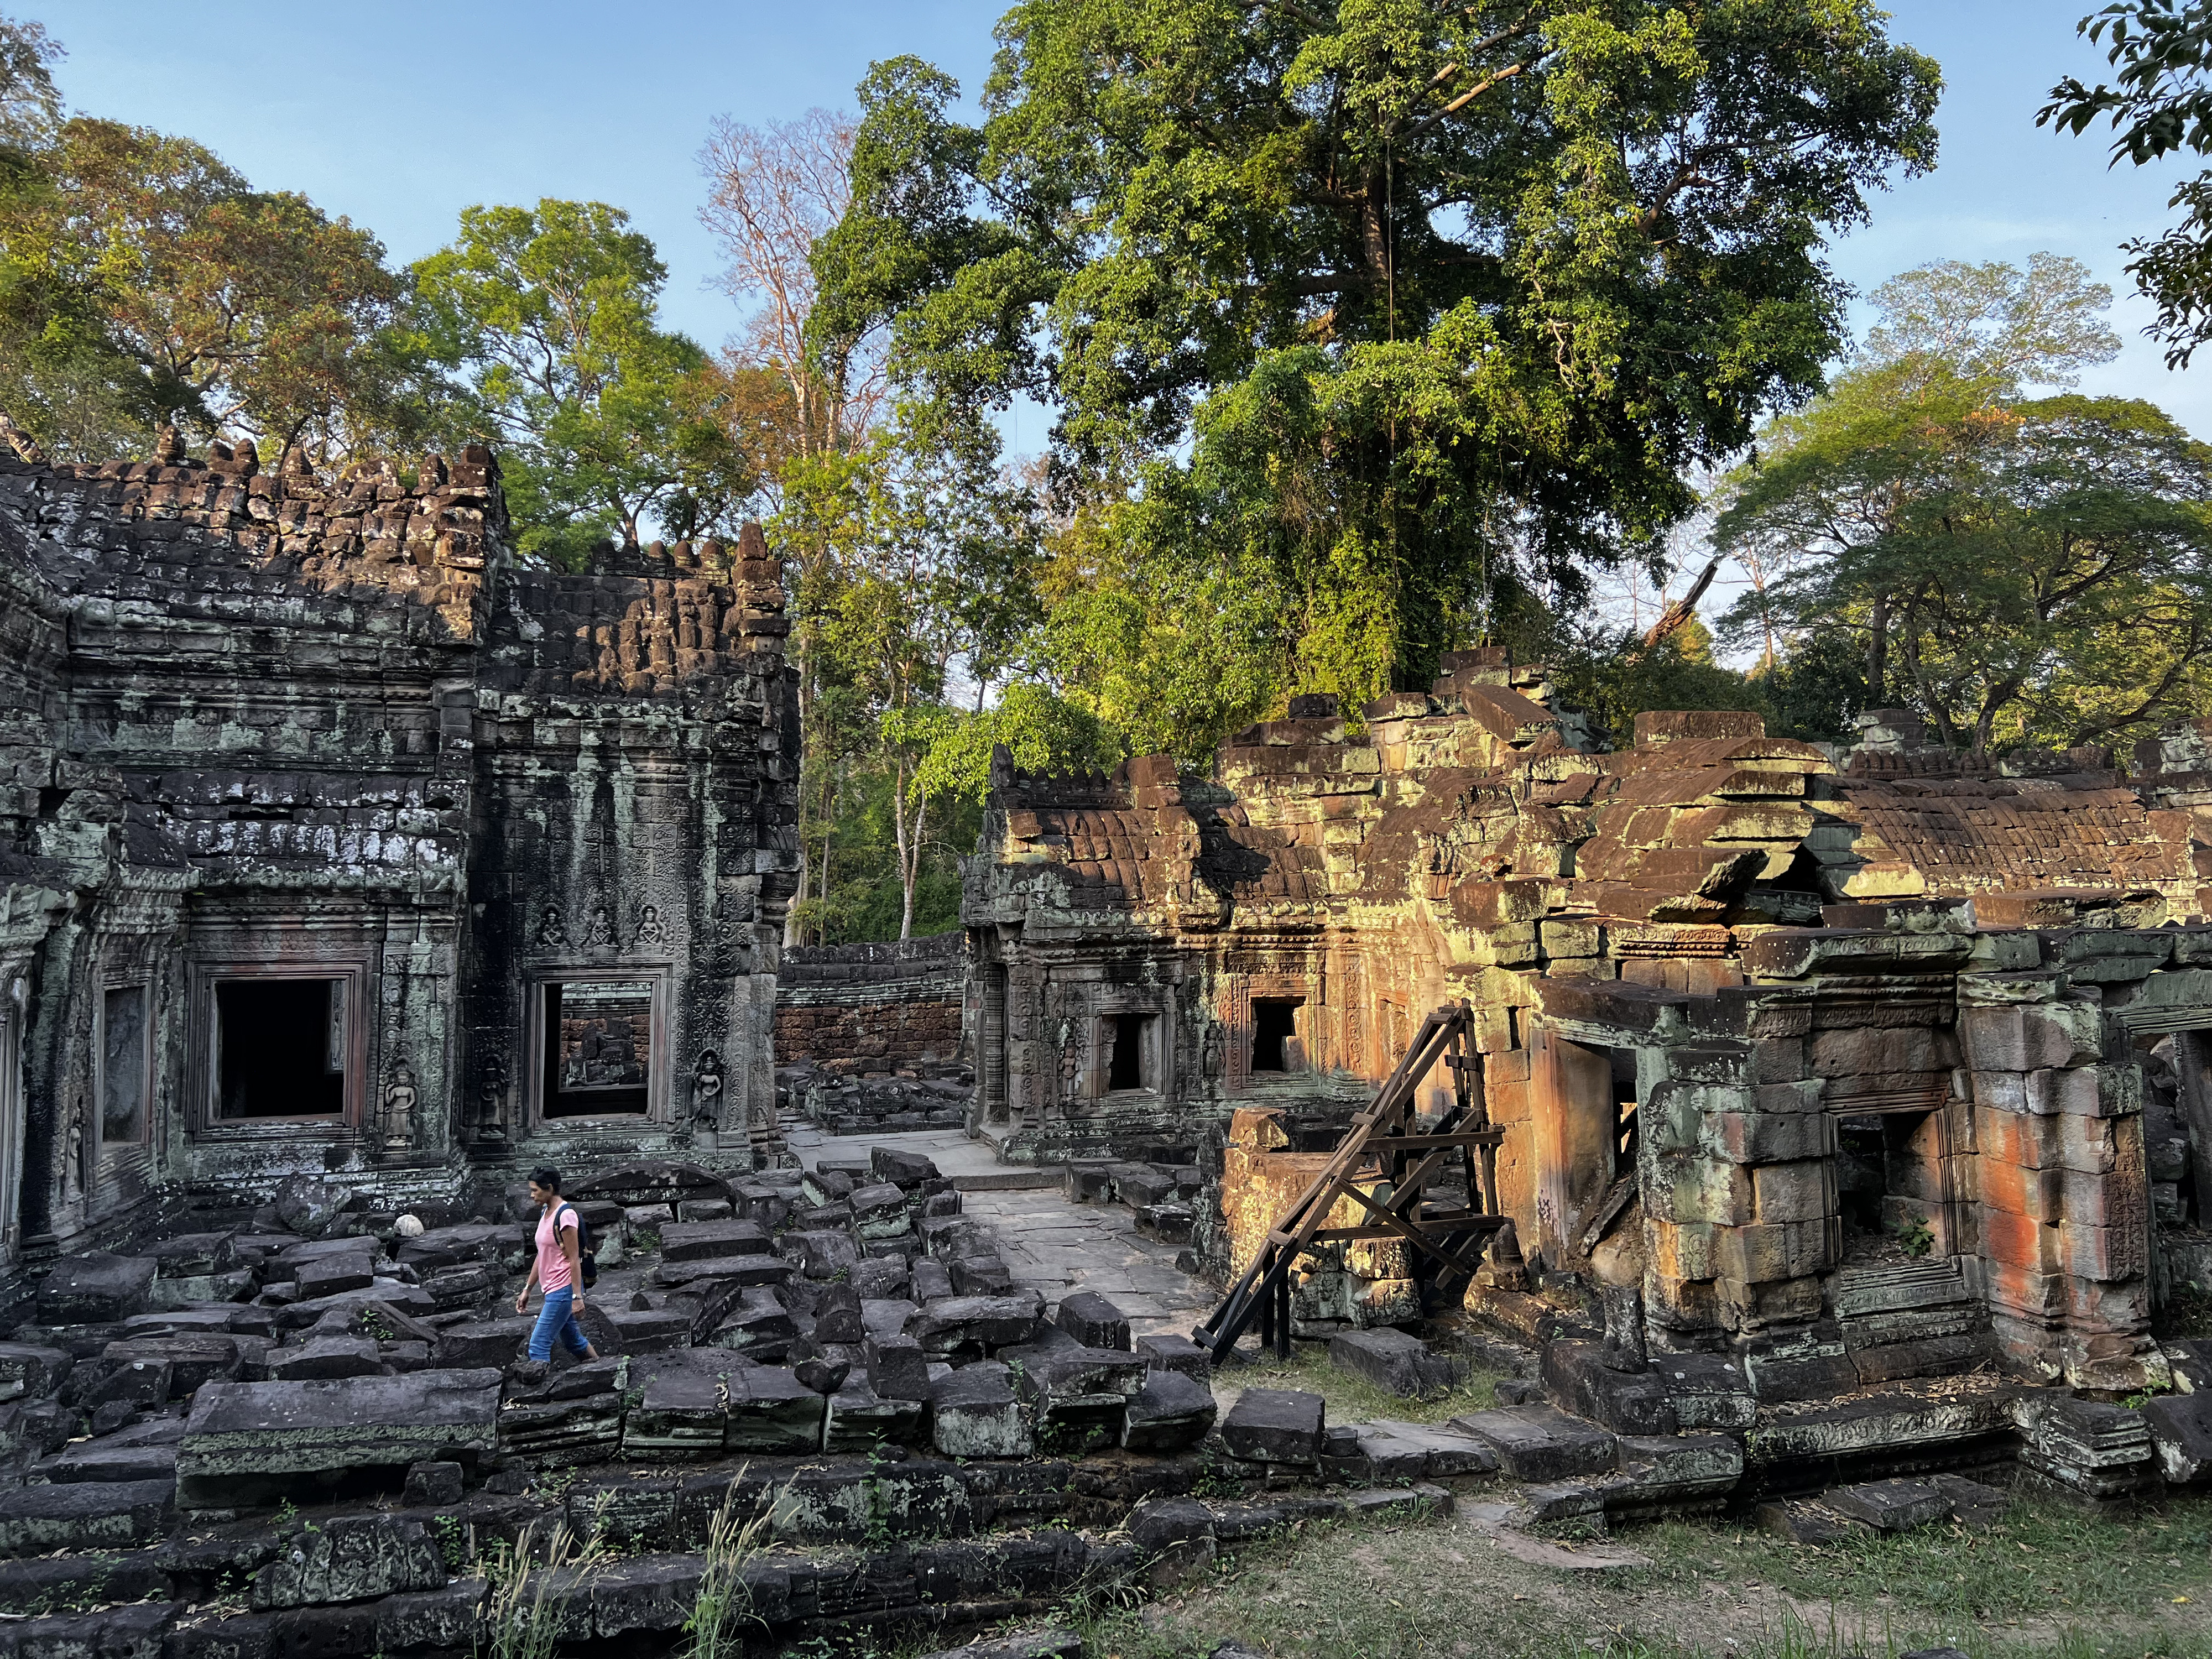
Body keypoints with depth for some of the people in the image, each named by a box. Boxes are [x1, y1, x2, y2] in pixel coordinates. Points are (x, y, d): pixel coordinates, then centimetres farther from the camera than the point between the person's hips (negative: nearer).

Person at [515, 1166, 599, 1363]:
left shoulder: (565, 1215, -16)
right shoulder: (545, 1213, 11)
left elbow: (573, 1258, -17)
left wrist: (577, 1297, -18)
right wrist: (527, 1289, 18)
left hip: (563, 1289, -9)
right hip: (552, 1289, 9)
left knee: (538, 1344, -10)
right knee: (573, 1341, 17)